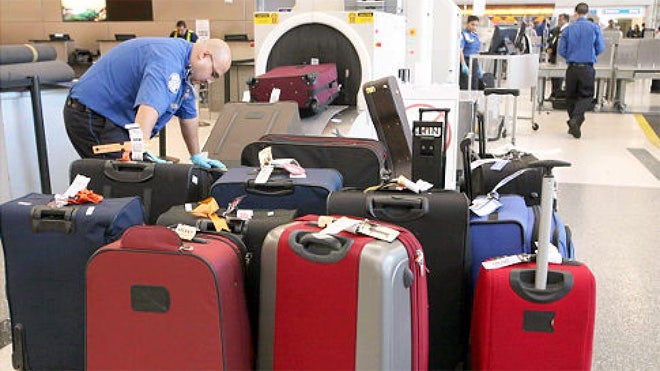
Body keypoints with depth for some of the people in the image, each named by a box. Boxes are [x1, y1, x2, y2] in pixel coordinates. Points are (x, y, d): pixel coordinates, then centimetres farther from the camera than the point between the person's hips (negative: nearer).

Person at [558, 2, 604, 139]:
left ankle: (573, 125, 17)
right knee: (586, 96, 4)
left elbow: (561, 51, 0)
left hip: (572, 67, 1)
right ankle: (576, 119, -20)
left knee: (571, 96, 13)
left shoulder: (568, 29, 0)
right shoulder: (595, 28, -2)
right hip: (587, 68, -1)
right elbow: (600, 48, 2)